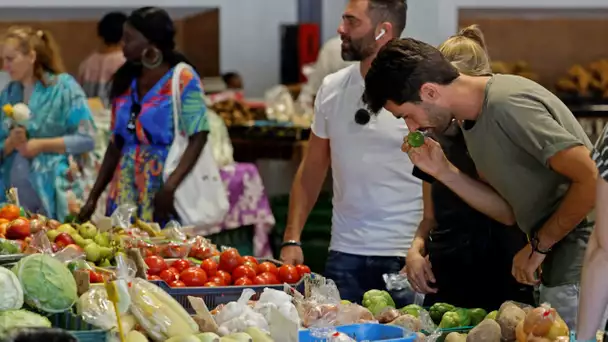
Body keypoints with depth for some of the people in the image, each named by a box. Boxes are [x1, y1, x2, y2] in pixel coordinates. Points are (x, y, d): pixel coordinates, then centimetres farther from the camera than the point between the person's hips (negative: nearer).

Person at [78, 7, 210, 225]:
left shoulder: (183, 80, -5)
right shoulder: (126, 82, 12)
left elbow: (198, 138, -14)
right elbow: (116, 144, 14)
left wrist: (170, 187, -24)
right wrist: (93, 197, 9)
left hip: (163, 189, -5)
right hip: (125, 190, 5)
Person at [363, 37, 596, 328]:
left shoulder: (508, 107, -19)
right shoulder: (471, 121, 11)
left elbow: (590, 180, -24)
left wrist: (538, 245, -13)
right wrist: (444, 172, 0)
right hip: (560, 260, 9)